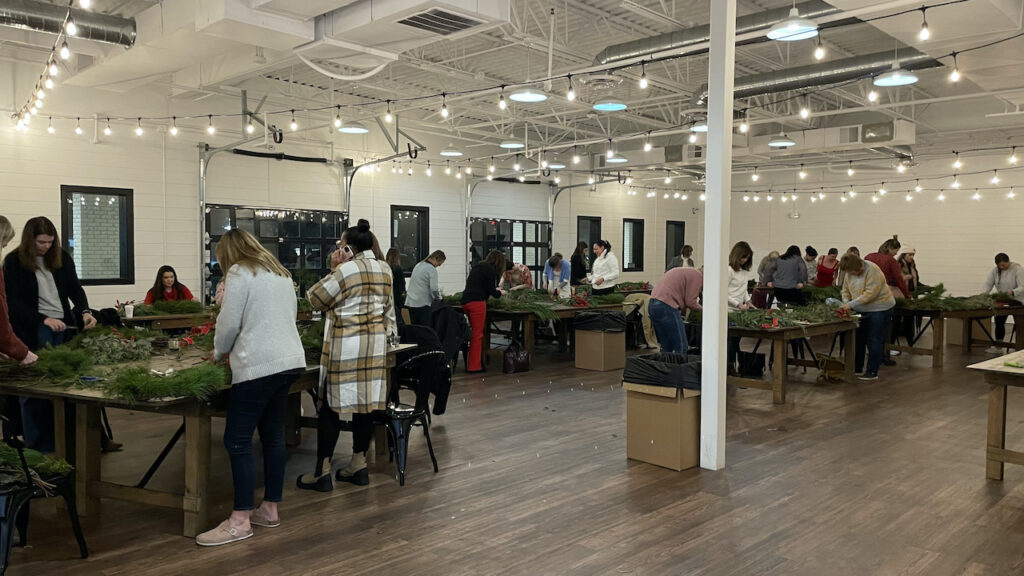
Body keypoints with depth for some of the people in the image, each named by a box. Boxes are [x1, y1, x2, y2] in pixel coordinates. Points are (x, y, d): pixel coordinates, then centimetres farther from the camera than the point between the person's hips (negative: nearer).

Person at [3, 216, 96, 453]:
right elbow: (13, 301, -8)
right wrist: (44, 320, -20)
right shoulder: (14, 262, -4)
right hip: (33, 330, -3)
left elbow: (75, 288, 8)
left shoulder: (61, 257, 6)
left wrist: (85, 312, -11)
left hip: (64, 326, 3)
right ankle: (37, 447, 9)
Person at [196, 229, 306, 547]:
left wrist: (219, 352, 14)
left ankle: (240, 521, 2)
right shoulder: (281, 273, 19)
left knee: (237, 441, -2)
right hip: (290, 360, 9)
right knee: (273, 437, 14)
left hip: (259, 365, -8)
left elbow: (229, 323, -7)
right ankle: (270, 509, 22)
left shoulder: (239, 273, -4)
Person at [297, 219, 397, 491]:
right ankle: (359, 465, 16)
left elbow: (316, 298, -5)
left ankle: (322, 472, 4)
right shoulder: (385, 269, 10)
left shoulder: (348, 269, -12)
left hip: (346, 343, -7)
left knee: (330, 406, 0)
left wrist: (334, 269, -1)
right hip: (376, 341, 7)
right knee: (365, 403, 10)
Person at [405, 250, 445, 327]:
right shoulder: (432, 269, -10)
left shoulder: (418, 265, 16)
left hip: (410, 303, 8)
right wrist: (438, 298, 0)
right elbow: (434, 288, -19)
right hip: (423, 304, -8)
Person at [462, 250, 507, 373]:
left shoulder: (477, 267, 20)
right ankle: (474, 366, -2)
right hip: (477, 302, -8)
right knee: (477, 334, -3)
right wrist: (500, 293, 16)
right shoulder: (491, 270, -4)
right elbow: (491, 291, -5)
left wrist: (495, 290, 35)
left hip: (465, 301, 8)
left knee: (475, 332, 14)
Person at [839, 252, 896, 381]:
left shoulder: (872, 271, -24)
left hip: (879, 308, -8)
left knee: (874, 341, -4)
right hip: (862, 310, 8)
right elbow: (845, 289, 6)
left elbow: (869, 294, -29)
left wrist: (851, 304, -28)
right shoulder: (850, 272, -2)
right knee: (859, 338, 13)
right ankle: (857, 368, 23)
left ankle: (872, 372, 3)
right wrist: (846, 303, -12)